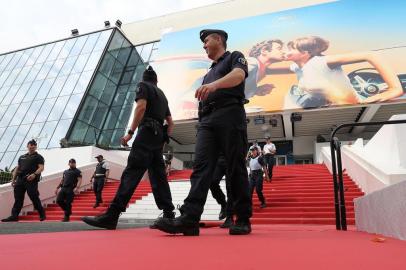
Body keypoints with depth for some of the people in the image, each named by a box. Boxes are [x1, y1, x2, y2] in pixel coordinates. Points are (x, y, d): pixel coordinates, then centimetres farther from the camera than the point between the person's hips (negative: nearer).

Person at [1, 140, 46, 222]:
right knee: (18, 198, 5)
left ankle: (42, 214, 5)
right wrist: (13, 179, 15)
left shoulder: (38, 157, 4)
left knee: (34, 198, -5)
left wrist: (34, 174, -25)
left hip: (31, 180, -6)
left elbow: (41, 168, -8)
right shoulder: (22, 157, 23)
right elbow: (17, 168, 24)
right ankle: (14, 216, 10)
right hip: (20, 179, 6)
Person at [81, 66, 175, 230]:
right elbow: (170, 122, 26)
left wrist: (130, 132, -15)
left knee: (131, 173, -16)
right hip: (158, 136, 8)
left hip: (147, 132, -8)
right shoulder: (162, 94, 29)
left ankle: (111, 216, -20)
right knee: (158, 176, 4)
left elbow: (141, 107, -13)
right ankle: (168, 215, 0)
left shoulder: (143, 85, 7)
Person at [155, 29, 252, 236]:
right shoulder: (210, 73, 34)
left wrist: (215, 84, -29)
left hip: (230, 115, -6)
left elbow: (239, 75, -11)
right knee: (201, 166, -11)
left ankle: (243, 220, 1)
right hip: (207, 120, 6)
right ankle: (189, 218, -19)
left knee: (236, 168, -7)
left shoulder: (234, 57, 13)